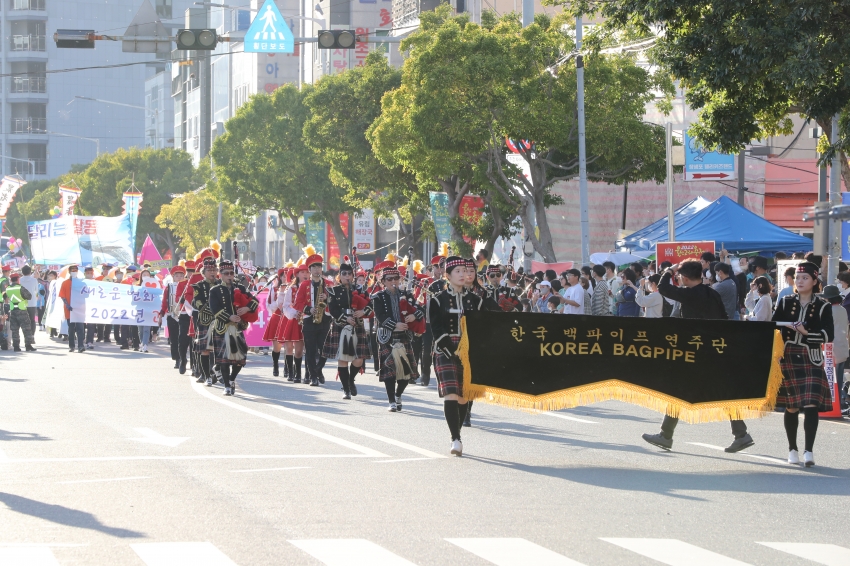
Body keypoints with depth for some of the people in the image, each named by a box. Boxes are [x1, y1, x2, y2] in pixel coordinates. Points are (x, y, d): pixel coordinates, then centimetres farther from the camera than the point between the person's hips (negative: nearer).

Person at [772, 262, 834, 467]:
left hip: (811, 361, -2)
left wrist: (807, 332, -20)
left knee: (811, 405, -12)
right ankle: (792, 449, 17)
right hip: (788, 359, 2)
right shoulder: (785, 303, 7)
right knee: (791, 407, 6)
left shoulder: (823, 307, 1)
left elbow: (829, 335, -7)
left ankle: (808, 451, -11)